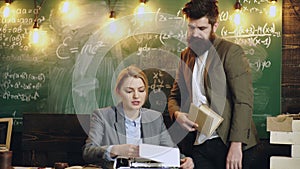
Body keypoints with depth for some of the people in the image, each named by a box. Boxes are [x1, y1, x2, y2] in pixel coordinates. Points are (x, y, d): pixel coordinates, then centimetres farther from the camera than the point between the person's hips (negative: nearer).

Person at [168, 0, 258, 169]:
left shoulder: (231, 51, -5)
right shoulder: (186, 55, 14)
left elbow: (244, 101, -12)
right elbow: (174, 96, 21)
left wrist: (236, 144, -18)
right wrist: (176, 114, -2)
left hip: (226, 142, -5)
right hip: (197, 145, 5)